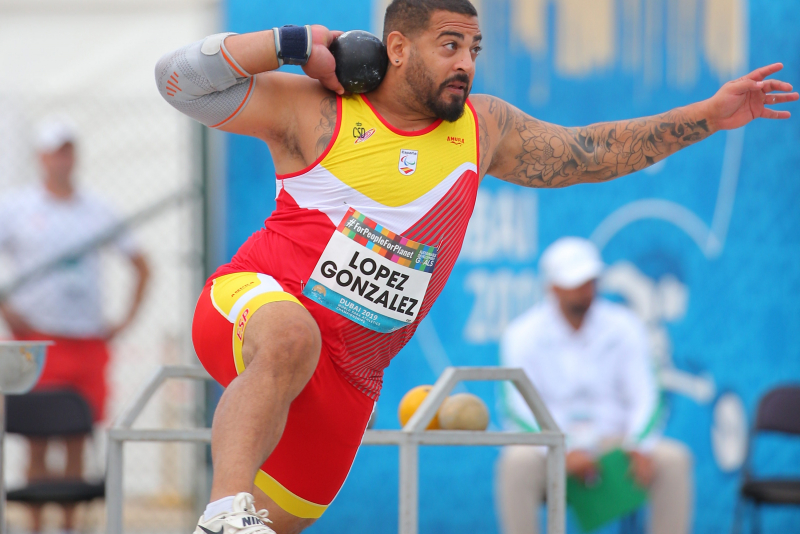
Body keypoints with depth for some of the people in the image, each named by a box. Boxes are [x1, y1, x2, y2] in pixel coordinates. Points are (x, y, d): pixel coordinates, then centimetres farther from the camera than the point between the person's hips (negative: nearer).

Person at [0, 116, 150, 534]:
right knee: (38, 439, -5)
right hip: (39, 338, -3)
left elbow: (140, 264, 19)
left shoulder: (97, 211, 12)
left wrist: (127, 319, 9)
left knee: (77, 440, 3)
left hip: (89, 340, 3)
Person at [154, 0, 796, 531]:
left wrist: (710, 115, 15)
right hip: (253, 305, -6)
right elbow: (179, 78, -10)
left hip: (345, 380, 6)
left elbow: (591, 154, 19)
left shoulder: (481, 128, 10)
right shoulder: (314, 111, -6)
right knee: (290, 339, -41)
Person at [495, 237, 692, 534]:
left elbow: (645, 398, -1)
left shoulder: (624, 327, 4)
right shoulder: (523, 334, -3)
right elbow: (519, 409, -11)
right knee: (517, 462, -36)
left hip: (612, 440, 2)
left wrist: (640, 447, -22)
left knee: (673, 459, -24)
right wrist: (565, 451, -27)